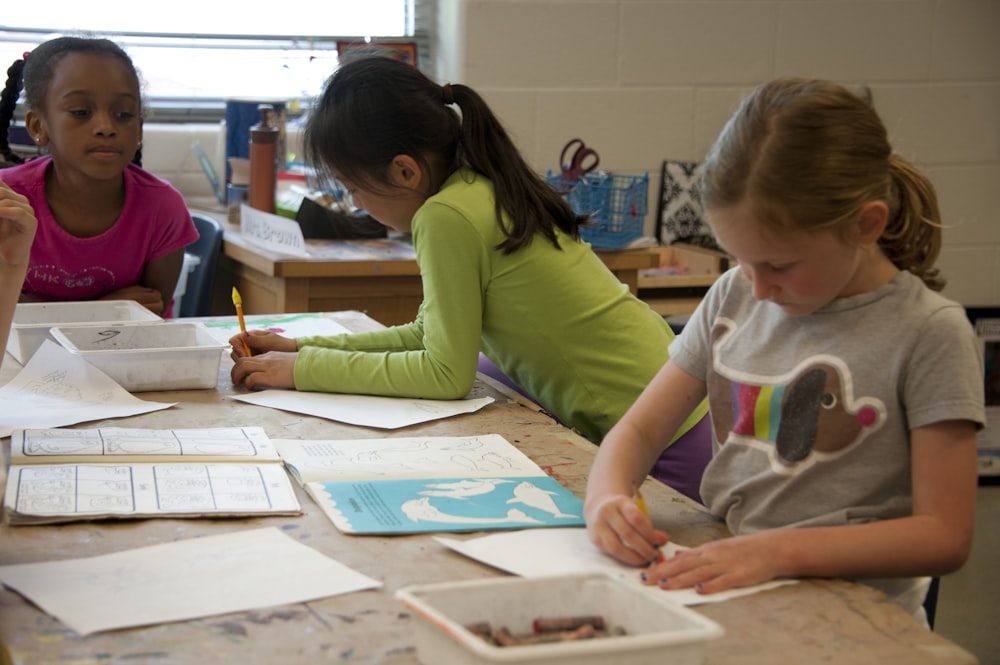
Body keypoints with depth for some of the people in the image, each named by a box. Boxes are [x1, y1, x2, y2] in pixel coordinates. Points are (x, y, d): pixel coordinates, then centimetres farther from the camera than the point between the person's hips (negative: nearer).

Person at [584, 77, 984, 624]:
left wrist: (781, 550, -24)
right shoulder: (734, 297, 9)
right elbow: (640, 429, 13)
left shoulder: (929, 332, -9)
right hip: (717, 578, 6)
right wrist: (606, 498, -10)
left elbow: (945, 536, -12)